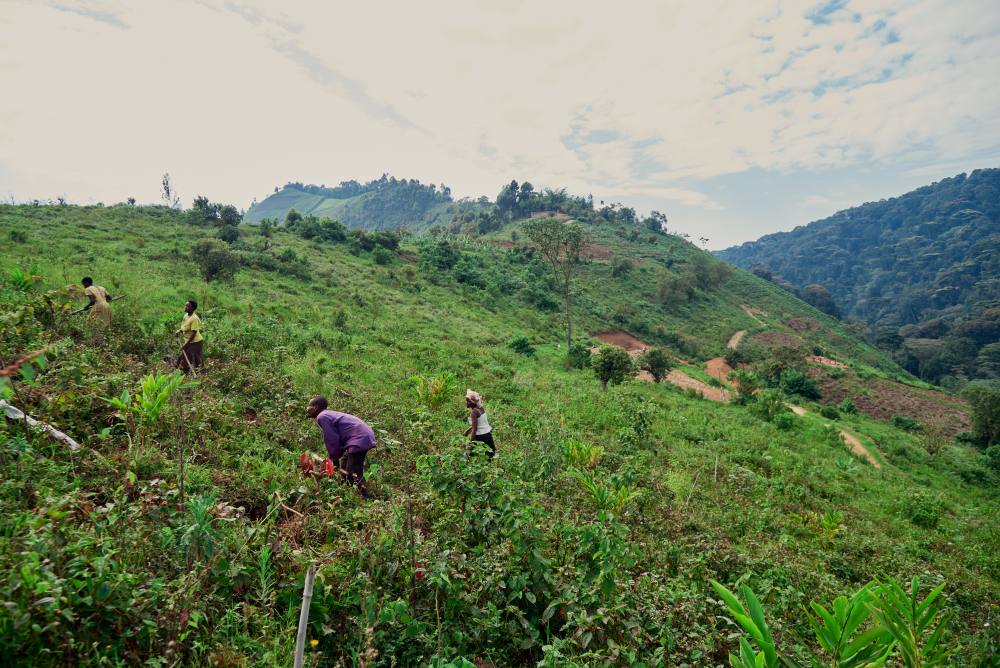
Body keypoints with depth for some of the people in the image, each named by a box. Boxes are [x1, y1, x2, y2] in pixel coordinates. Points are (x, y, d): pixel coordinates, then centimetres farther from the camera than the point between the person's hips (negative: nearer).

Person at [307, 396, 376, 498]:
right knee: (345, 469, 21)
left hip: (359, 439, -11)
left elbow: (331, 440, -11)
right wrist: (335, 457, 17)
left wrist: (334, 459, 0)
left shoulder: (321, 417, -9)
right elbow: (338, 438, 20)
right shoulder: (328, 414, 20)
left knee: (353, 473, -10)